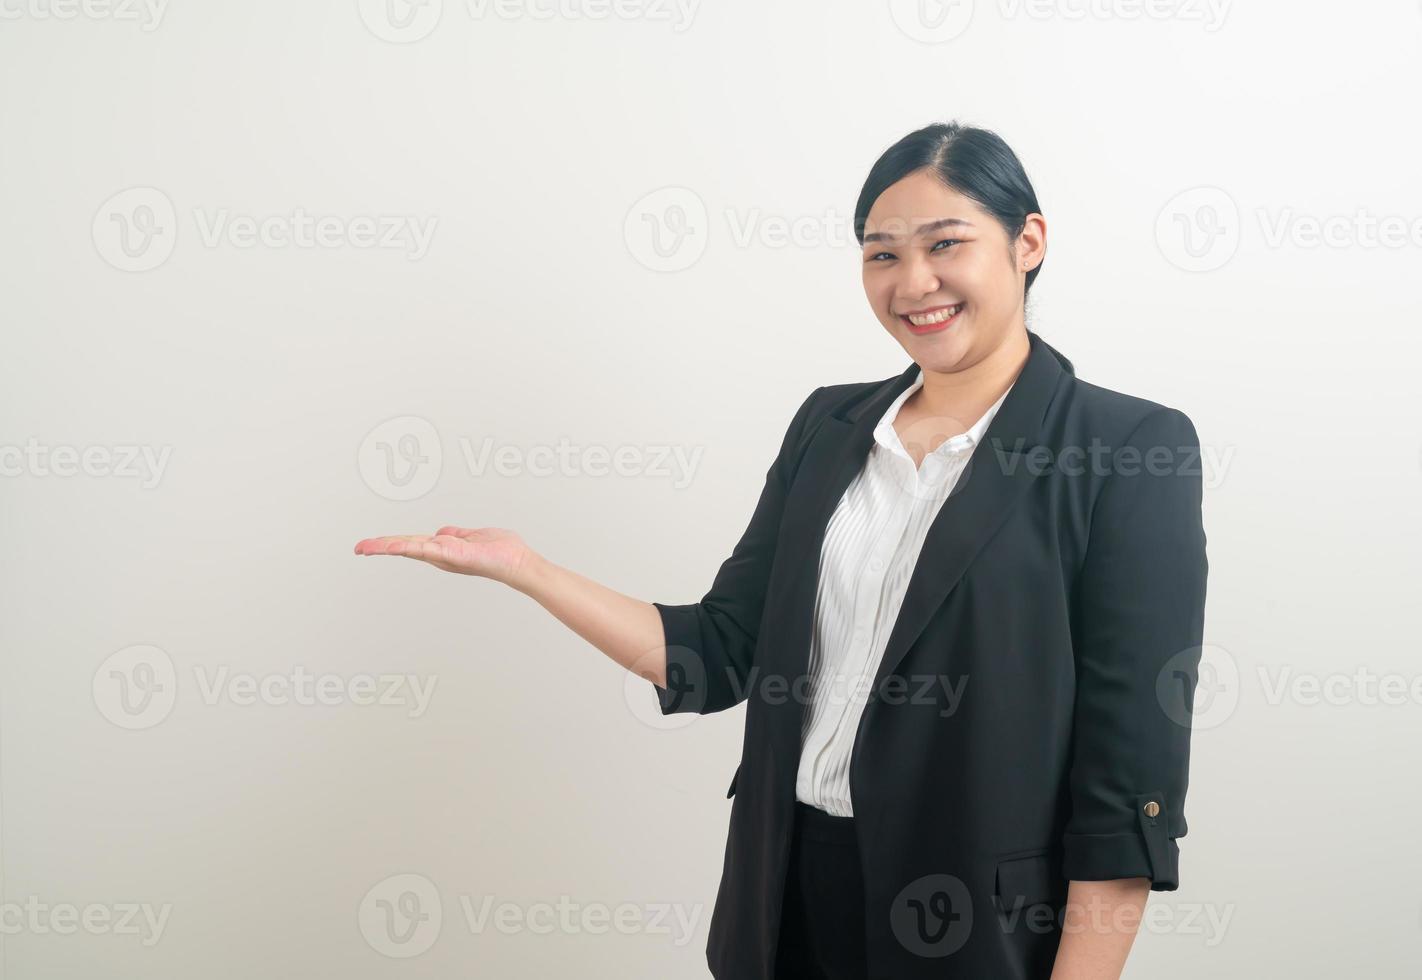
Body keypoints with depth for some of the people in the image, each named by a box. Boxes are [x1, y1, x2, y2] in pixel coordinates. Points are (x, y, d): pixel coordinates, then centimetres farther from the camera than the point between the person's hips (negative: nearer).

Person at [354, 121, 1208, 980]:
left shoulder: (1130, 448, -10)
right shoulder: (830, 427, 6)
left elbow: (1132, 772, -12)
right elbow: (716, 656, 4)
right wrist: (521, 566, -4)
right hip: (791, 891, 5)